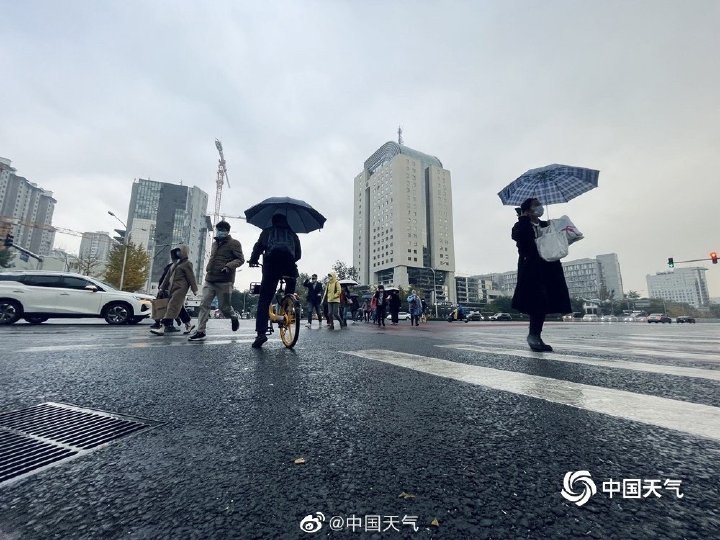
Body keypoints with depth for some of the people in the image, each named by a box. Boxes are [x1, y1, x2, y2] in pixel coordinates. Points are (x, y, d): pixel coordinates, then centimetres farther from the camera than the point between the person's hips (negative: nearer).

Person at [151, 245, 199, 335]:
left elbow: (191, 277, -9)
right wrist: (162, 287, 24)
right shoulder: (176, 264, 22)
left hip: (180, 289, -9)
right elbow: (168, 276, 24)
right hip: (172, 289, 9)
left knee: (172, 307, -14)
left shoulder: (187, 263, -4)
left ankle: (163, 328, -19)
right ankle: (188, 325, 20)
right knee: (180, 308, 11)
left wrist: (194, 289, -12)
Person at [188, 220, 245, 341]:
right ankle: (201, 332, 1)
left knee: (224, 306, 0)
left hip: (224, 281, -6)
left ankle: (234, 317, 32)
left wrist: (229, 266, -24)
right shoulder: (215, 243, 22)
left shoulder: (234, 243, -1)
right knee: (204, 304, -3)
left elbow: (240, 259, -9)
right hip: (209, 280, 7)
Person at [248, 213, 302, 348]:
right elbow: (298, 253, 21)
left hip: (271, 262, -1)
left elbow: (258, 247, 16)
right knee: (290, 291, 29)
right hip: (289, 263, 1)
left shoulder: (267, 231, 26)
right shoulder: (292, 233, 28)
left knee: (264, 299, -1)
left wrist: (253, 260, 31)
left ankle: (261, 332, -11)